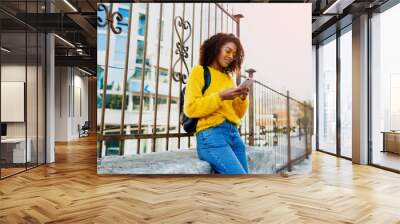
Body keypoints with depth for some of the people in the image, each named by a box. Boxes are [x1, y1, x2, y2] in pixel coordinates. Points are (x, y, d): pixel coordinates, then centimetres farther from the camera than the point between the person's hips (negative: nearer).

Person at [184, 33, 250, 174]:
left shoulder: (229, 77, 21)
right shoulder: (199, 71, 4)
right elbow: (190, 108, -8)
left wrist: (243, 98, 1)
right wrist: (220, 96, -14)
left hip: (234, 133, 7)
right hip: (211, 134, -6)